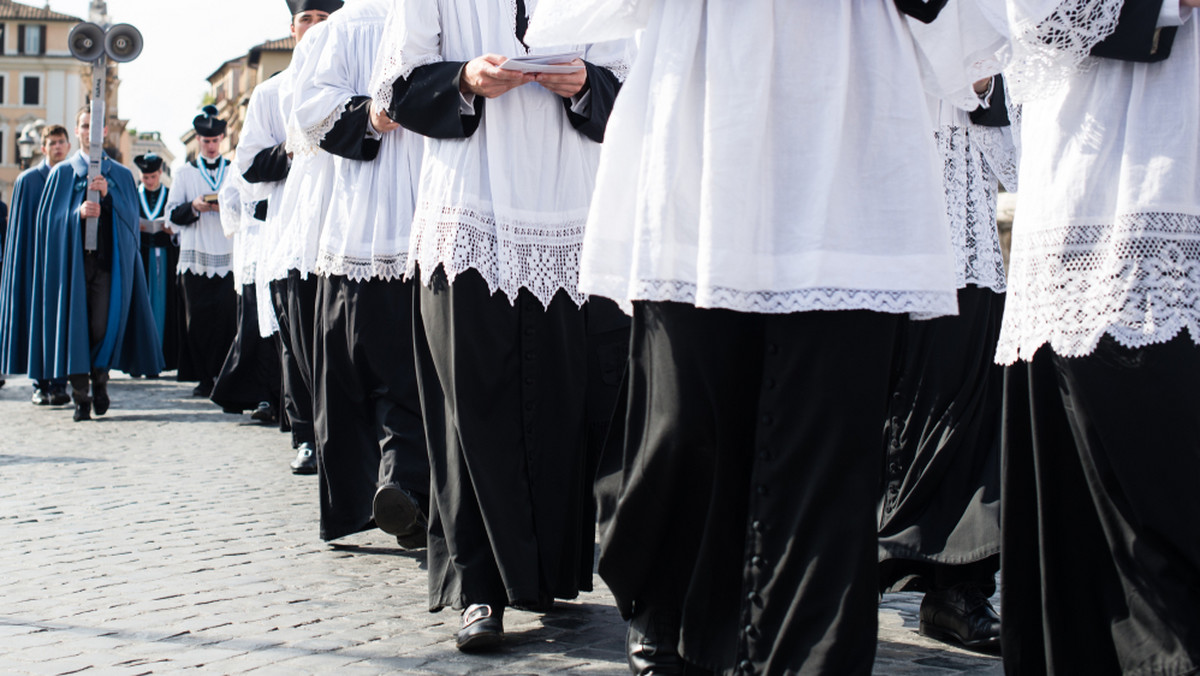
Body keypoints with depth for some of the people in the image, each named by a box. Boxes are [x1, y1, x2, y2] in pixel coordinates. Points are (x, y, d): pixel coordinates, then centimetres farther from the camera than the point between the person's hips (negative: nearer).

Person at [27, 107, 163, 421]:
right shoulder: (62, 172, 11)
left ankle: (100, 379, 16)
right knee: (75, 322, -5)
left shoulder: (121, 175, 13)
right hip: (72, 261, 0)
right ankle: (80, 395, 0)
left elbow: (131, 217, 3)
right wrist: (77, 212, -15)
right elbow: (51, 217, 3)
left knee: (103, 324, -8)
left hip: (108, 260, 0)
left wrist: (107, 194, -12)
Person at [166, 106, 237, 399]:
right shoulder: (184, 172, 14)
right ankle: (204, 378, 2)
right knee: (198, 321, -3)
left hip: (228, 259, 0)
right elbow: (173, 215, 7)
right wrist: (194, 207, -12)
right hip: (195, 259, 0)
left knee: (228, 318, -8)